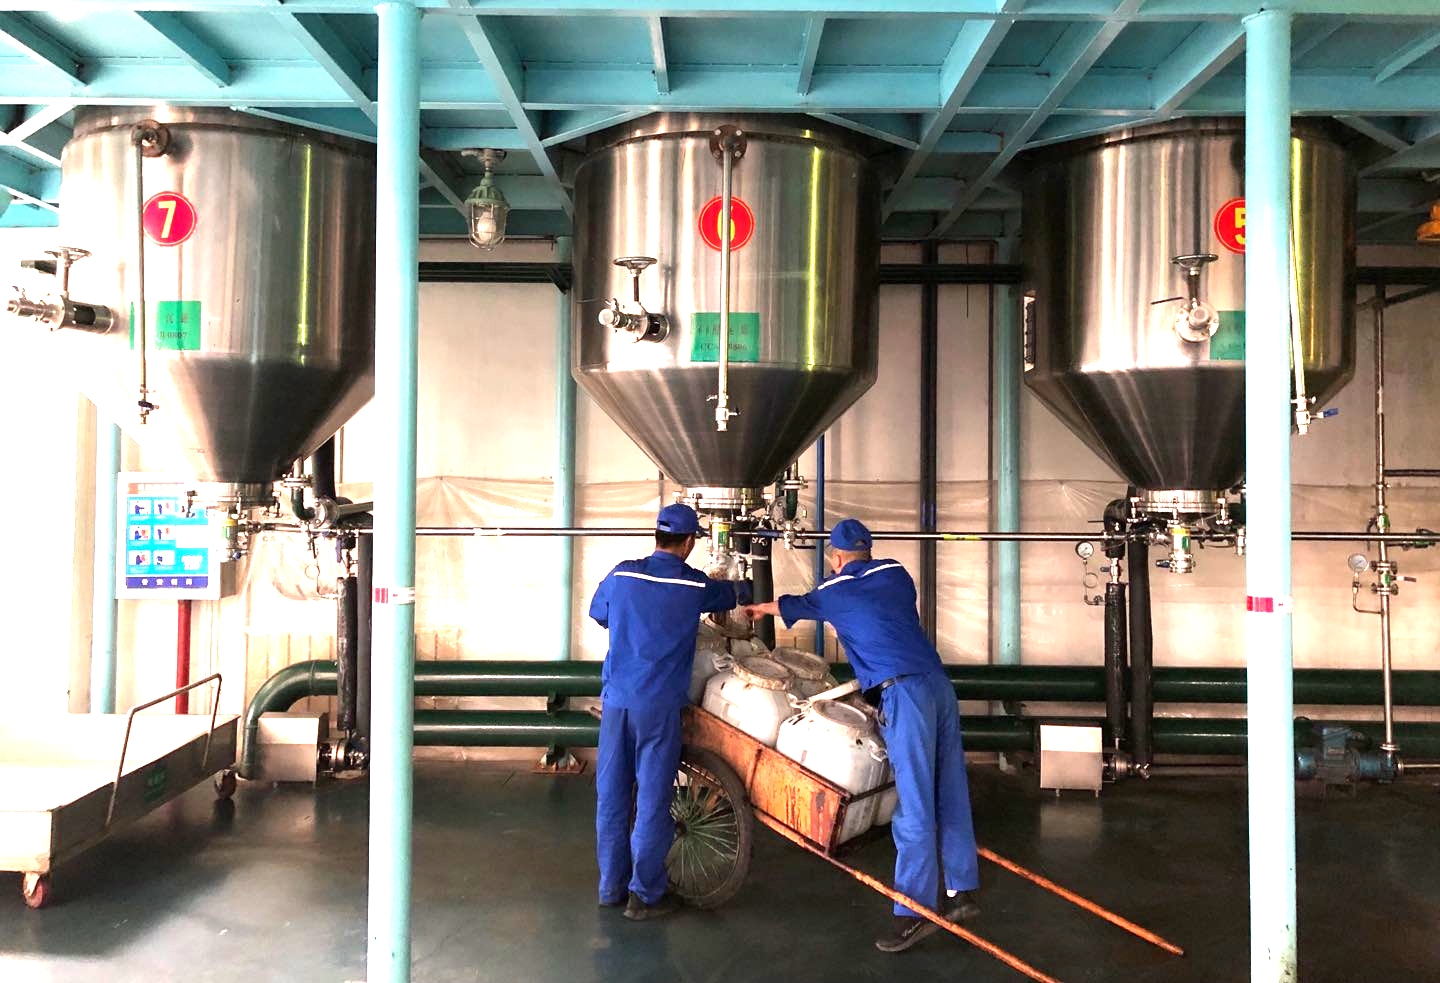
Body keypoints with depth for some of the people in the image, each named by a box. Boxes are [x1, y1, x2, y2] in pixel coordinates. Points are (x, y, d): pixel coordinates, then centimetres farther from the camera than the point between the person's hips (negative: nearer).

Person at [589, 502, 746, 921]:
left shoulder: (622, 575, 3)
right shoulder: (695, 586, -4)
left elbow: (598, 613, 20)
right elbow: (736, 593, 15)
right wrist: (742, 589, 38)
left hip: (616, 698, 4)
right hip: (658, 705, -4)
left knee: (611, 795, 12)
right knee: (652, 800, 4)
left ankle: (611, 886, 23)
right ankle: (644, 895, 10)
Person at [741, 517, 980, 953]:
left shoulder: (833, 592, 5)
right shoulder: (896, 573, 17)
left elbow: (794, 605, 26)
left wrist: (759, 609, 48)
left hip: (904, 692, -6)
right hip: (939, 683, 7)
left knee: (914, 804, -6)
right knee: (951, 792, 11)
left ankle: (915, 911, -3)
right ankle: (962, 891, 19)